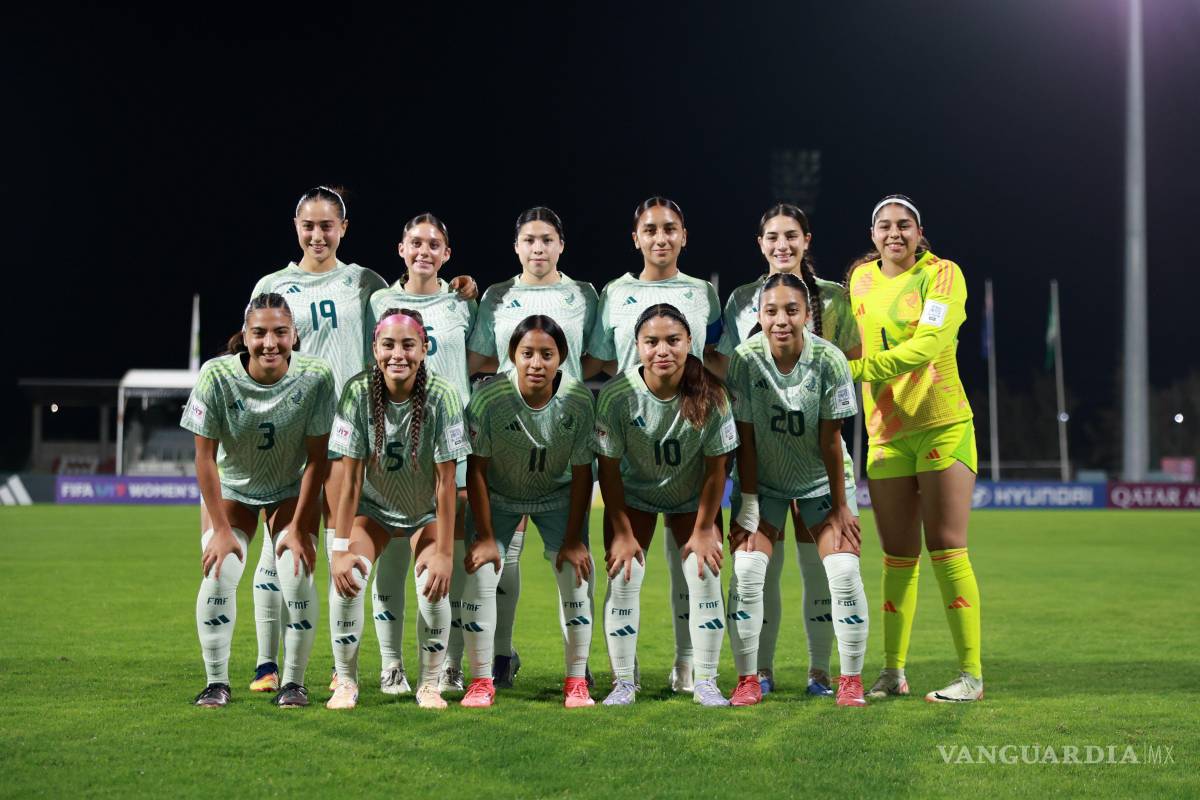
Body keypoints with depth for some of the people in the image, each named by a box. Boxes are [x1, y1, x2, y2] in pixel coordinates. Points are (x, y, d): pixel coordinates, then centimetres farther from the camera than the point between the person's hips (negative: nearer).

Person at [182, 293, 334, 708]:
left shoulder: (316, 376, -25)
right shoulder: (217, 376, -26)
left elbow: (316, 457, -15)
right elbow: (205, 456, -16)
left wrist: (299, 528, -14)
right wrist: (221, 529, -15)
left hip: (292, 490, 0)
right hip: (231, 488, 0)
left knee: (297, 575, -15)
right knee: (218, 573, -14)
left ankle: (294, 682, 1)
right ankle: (217, 682, 1)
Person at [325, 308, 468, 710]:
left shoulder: (441, 395, -26)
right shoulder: (357, 392, -23)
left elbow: (446, 481, -22)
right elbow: (350, 477, -18)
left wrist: (444, 552, -22)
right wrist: (341, 549, -20)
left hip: (426, 511, -1)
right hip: (373, 509, 1)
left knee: (434, 587, -21)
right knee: (347, 579, -20)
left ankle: (429, 684, 2)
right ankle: (346, 683, -1)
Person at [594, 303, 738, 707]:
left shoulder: (709, 394, -26)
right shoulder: (616, 395, -28)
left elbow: (715, 468, -15)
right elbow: (609, 469, -17)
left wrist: (703, 530, -12)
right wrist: (622, 533, -15)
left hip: (693, 496, 1)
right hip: (633, 495, 0)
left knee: (706, 575, -10)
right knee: (623, 576, -10)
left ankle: (706, 683, 2)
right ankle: (623, 684, 2)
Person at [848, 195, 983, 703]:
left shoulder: (941, 274, -7)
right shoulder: (861, 278, 9)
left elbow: (931, 341, -20)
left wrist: (863, 367, -26)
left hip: (943, 426, -4)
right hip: (885, 433, 5)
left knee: (946, 548, -7)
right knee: (897, 557, 8)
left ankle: (971, 675, -1)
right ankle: (893, 672, 15)